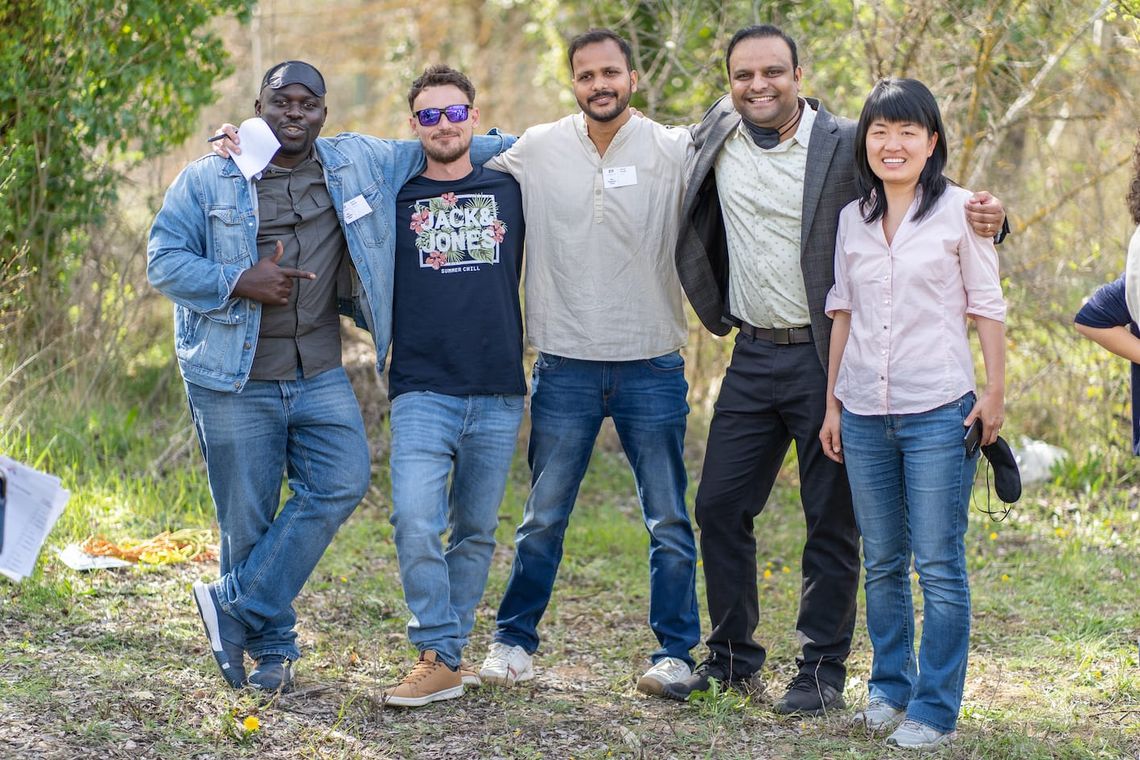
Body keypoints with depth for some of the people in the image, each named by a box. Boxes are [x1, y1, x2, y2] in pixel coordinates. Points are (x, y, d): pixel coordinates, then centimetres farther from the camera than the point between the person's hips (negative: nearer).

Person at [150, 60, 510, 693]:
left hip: (320, 376, 3)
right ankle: (272, 648, 15)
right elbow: (163, 261, -4)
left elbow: (435, 149, 22)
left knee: (341, 484, -14)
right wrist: (239, 281, -17)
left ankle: (237, 606, -4)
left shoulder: (361, 164, 9)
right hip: (236, 383, -3)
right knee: (248, 520, -1)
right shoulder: (206, 181, 0)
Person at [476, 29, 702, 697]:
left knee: (669, 522, 5)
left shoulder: (673, 151, -2)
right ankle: (515, 639, 22)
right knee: (543, 518, 8)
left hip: (652, 368, -1)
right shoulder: (537, 150, 2)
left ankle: (676, 652, 14)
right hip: (566, 366, 1)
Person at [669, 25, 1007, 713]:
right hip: (754, 356, 5)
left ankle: (822, 672, 13)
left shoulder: (847, 145, -9)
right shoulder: (718, 136, 5)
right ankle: (732, 658, 22)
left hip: (827, 357, -5)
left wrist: (984, 216, -24)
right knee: (720, 506, 8)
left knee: (833, 521, 3)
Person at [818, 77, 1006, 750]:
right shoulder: (853, 219, 10)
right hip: (865, 413, 4)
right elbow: (842, 311, 14)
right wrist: (833, 403, 13)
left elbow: (988, 309, 0)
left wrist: (996, 393, -5)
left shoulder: (959, 211, -2)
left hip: (939, 413, -4)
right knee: (882, 563, 11)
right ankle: (890, 690, 23)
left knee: (940, 567, -4)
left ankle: (936, 709, 2)